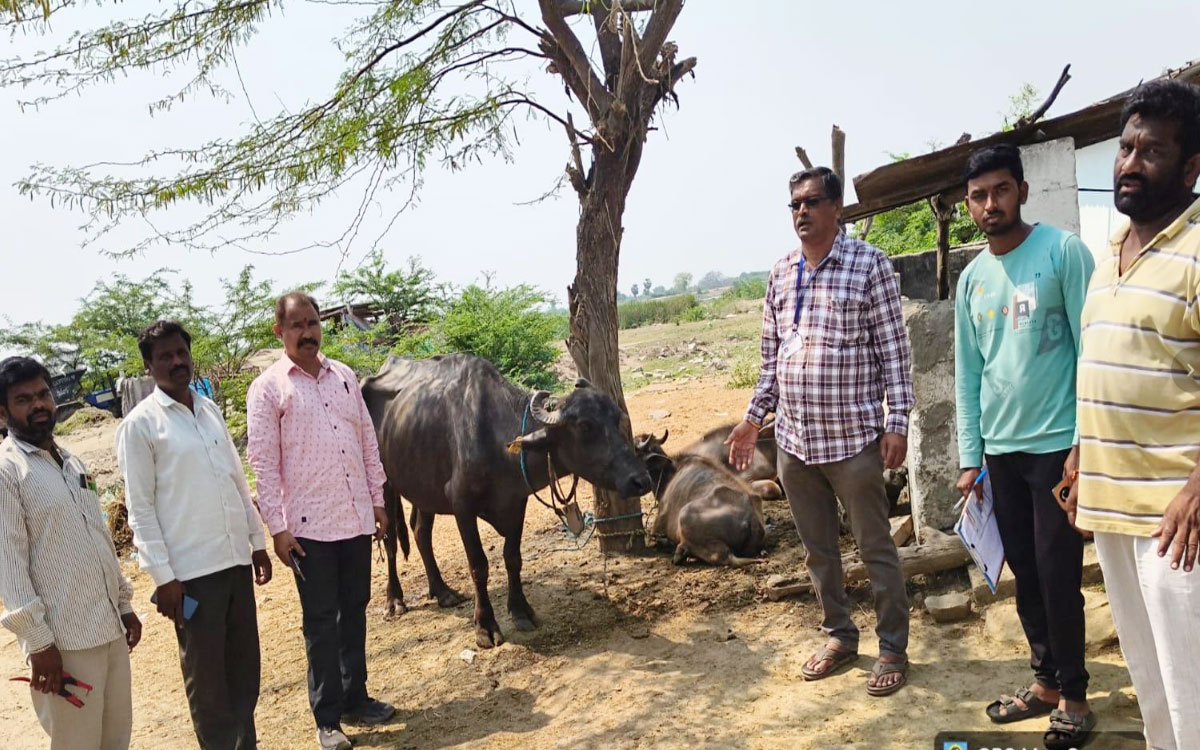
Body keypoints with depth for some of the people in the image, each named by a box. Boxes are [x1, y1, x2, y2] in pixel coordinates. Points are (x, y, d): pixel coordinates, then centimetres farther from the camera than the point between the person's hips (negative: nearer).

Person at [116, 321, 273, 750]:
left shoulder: (210, 411, 10)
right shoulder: (140, 424, -7)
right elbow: (140, 508, -9)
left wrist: (258, 542, 14)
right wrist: (163, 576, -12)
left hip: (236, 560, 6)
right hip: (191, 570, -5)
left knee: (244, 666, 14)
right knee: (206, 675, 7)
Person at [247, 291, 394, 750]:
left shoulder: (344, 377, 8)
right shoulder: (268, 388, -5)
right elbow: (263, 462, -8)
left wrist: (378, 500, 10)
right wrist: (277, 528, -10)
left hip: (357, 519, 4)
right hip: (309, 526, -4)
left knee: (354, 611, 14)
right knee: (321, 622, 5)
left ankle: (355, 699, 30)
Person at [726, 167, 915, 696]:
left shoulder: (868, 263, -5)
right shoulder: (782, 273, 10)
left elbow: (894, 349, -7)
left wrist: (897, 422, -11)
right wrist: (753, 418, 13)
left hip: (852, 438, -5)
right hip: (794, 439, 5)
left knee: (876, 549, 7)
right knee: (818, 550, 16)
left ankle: (893, 649, 22)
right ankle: (840, 636, 33)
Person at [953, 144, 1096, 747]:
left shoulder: (1063, 252, -6)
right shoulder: (972, 278, 9)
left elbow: (1091, 350, -9)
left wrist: (1083, 444, -14)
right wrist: (969, 458, 7)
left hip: (1056, 444, -5)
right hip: (1000, 449, 5)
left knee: (1058, 575, 1)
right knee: (1024, 573, 13)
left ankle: (1073, 695, 19)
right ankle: (1045, 680, 28)